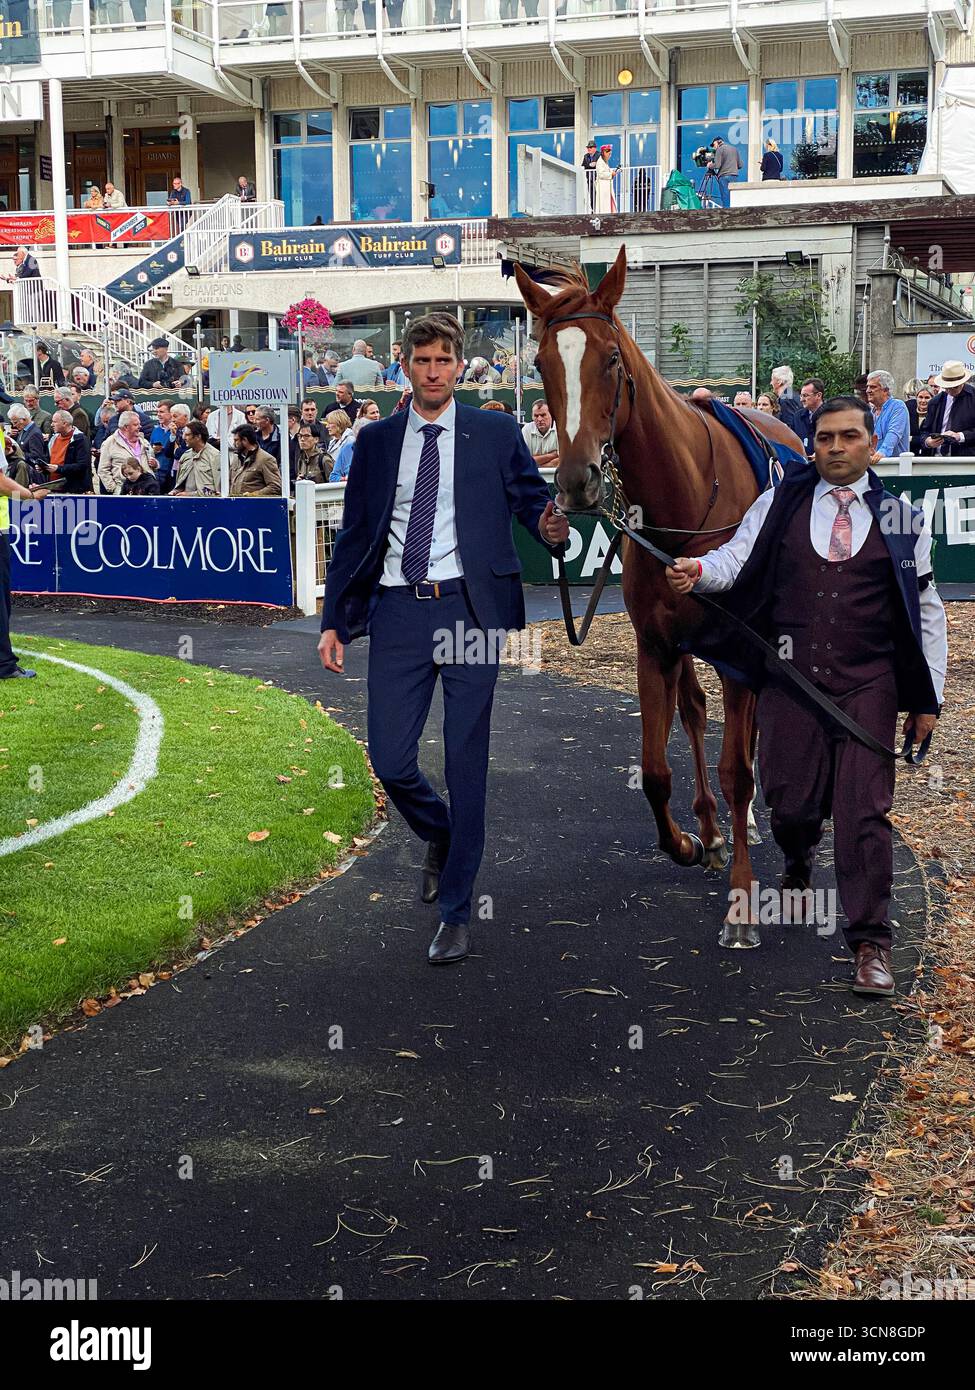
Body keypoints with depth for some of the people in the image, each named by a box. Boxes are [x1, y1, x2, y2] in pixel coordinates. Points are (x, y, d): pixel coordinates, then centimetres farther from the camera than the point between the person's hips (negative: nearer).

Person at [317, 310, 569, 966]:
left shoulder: (495, 433, 6)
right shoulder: (377, 440, 11)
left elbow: (533, 497, 3)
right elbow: (354, 536, 13)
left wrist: (551, 528, -22)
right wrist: (334, 620, 7)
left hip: (469, 608, -2)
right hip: (398, 611, 2)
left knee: (466, 760, 1)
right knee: (390, 760, -1)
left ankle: (456, 910, 12)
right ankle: (440, 835, 34)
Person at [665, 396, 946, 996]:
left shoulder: (903, 518, 4)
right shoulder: (780, 503, 6)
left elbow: (927, 611, 7)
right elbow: (737, 558, -1)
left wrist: (928, 699, 4)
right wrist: (698, 570, -25)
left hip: (867, 686, -1)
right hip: (791, 678, 1)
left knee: (864, 810, -5)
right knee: (791, 803, 8)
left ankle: (871, 941, 5)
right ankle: (800, 864, 45)